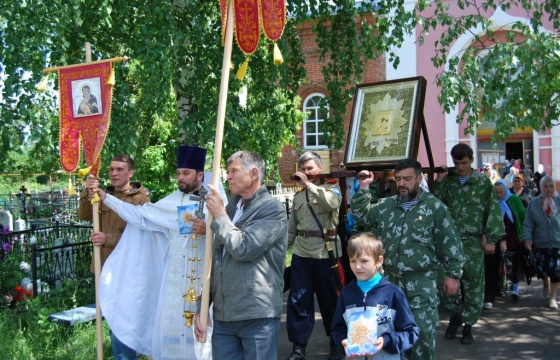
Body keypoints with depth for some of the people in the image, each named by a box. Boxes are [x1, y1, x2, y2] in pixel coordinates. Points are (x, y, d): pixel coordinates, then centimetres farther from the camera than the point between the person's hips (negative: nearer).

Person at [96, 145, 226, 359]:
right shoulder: (172, 202, 7)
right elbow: (141, 215, 2)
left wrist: (210, 230, -23)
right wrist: (105, 198, 0)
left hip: (206, 277, -3)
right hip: (177, 278, 3)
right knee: (171, 325, 8)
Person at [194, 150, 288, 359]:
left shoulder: (273, 209, -7)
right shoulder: (229, 207, 14)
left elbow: (243, 249, -20)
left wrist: (219, 216, -7)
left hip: (257, 316, -6)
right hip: (222, 315, 6)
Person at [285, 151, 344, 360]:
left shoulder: (331, 187, 1)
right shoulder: (298, 196, 15)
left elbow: (333, 203, -24)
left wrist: (309, 184, -18)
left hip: (325, 253, -4)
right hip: (301, 253, 4)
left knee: (329, 299, 8)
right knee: (298, 301, 3)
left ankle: (337, 342, 24)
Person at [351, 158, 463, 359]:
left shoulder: (434, 207, -5)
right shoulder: (386, 206, 8)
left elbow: (450, 243, -4)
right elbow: (361, 216, 12)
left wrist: (452, 274, -6)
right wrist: (363, 188, 4)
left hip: (422, 280, -4)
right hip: (391, 277, 4)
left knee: (423, 330, -4)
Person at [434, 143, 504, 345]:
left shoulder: (483, 182, 3)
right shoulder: (447, 181, 10)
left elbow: (493, 211, 0)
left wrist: (491, 239, -5)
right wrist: (439, 181, -4)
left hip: (473, 243, -2)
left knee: (473, 284, 2)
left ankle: (468, 325, 15)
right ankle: (455, 315, 26)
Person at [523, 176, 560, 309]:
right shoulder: (534, 203, 1)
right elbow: (528, 223, -1)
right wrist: (527, 238, -10)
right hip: (540, 243, 1)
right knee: (541, 269, 4)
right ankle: (546, 283, 40)